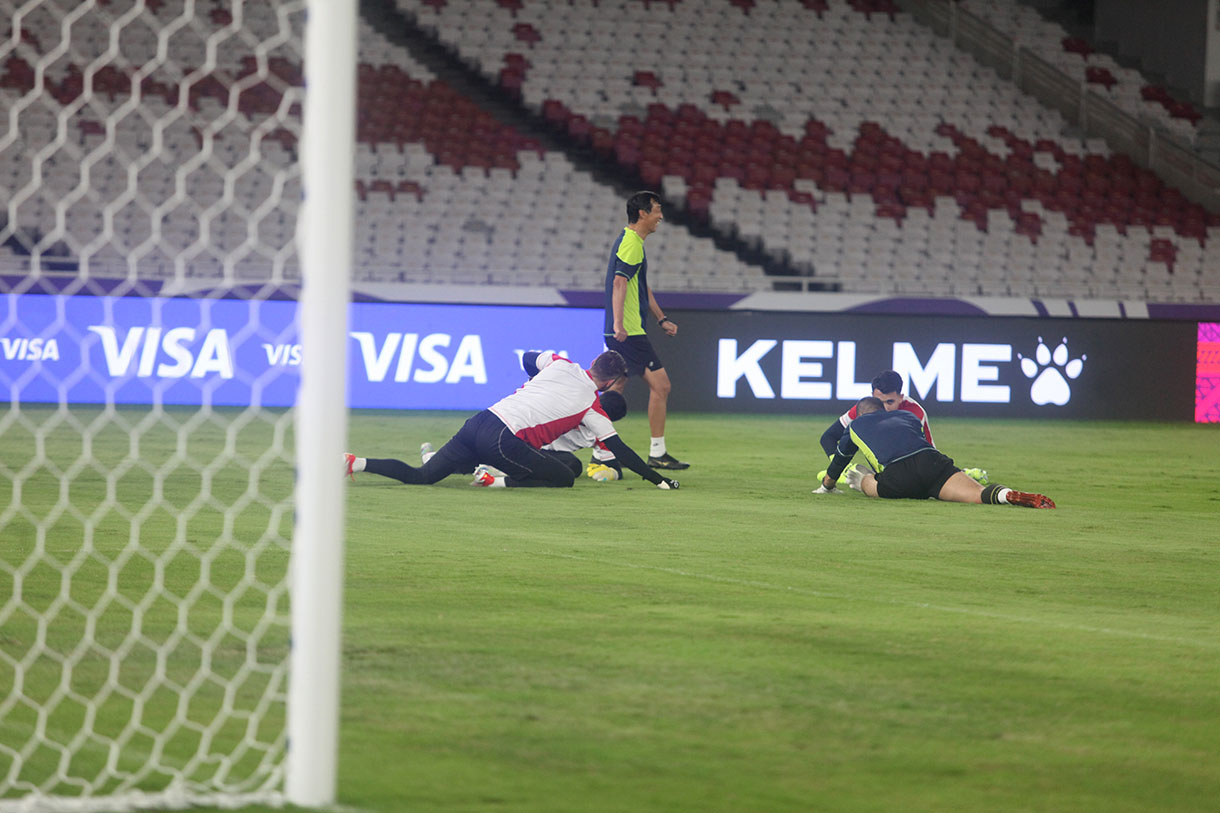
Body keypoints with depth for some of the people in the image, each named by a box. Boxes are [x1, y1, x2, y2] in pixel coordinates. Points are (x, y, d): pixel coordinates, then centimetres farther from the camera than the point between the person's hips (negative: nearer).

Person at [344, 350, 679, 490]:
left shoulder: (560, 365, 18)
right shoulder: (591, 405, 4)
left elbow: (529, 357, 40)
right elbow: (618, 449, 7)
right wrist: (656, 479, 15)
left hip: (479, 422, 7)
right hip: (504, 440, -7)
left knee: (420, 476, 10)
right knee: (565, 477, 1)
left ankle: (355, 463, -6)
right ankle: (504, 481, -15)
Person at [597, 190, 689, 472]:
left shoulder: (630, 242, 20)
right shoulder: (631, 244, -13)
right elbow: (619, 282, -25)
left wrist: (662, 319, 32)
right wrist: (618, 324, -34)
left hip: (622, 333, 10)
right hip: (630, 332, -10)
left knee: (615, 391, 10)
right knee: (660, 384, -7)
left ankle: (602, 453, 10)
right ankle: (657, 453, -4)